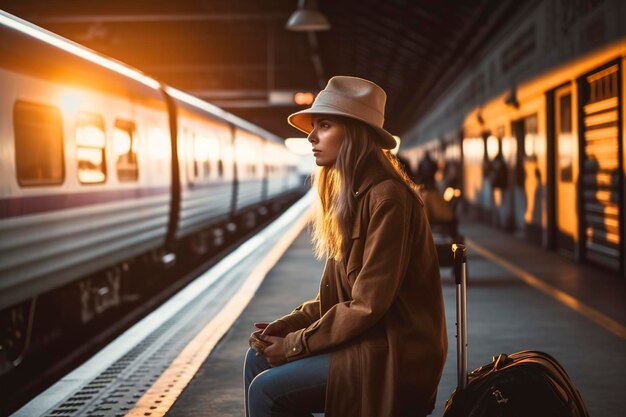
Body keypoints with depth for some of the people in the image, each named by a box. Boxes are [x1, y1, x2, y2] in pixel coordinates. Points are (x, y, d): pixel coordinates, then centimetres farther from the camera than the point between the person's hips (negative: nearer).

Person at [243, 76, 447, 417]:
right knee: (258, 359, 7)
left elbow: (368, 305, -20)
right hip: (366, 340, 9)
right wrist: (285, 325, 0)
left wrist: (295, 344, -13)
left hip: (397, 355, -9)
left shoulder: (386, 198, -18)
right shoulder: (350, 196, 12)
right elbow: (335, 295, 14)